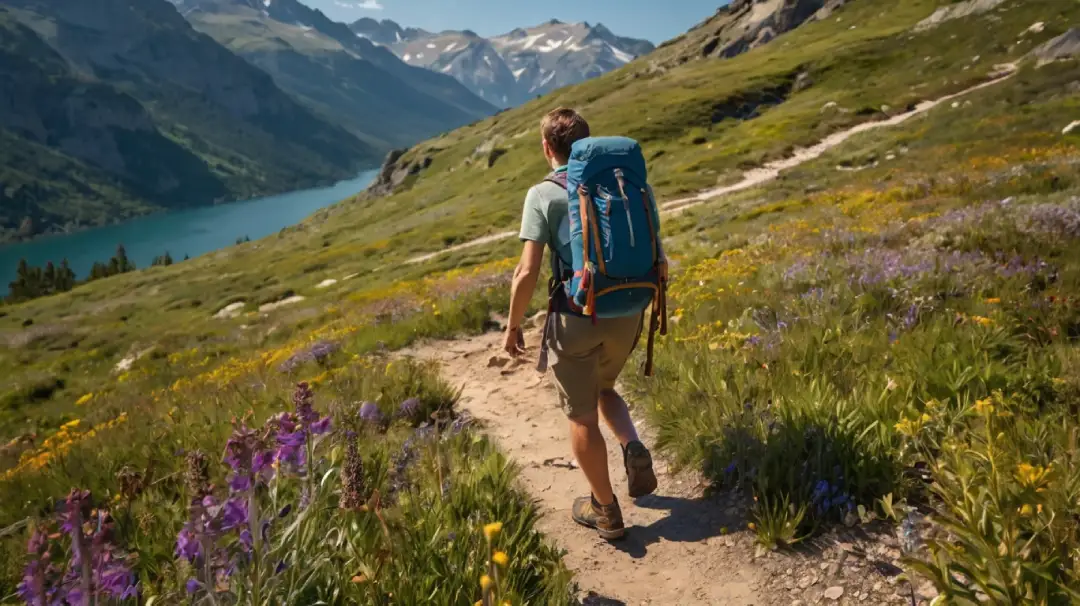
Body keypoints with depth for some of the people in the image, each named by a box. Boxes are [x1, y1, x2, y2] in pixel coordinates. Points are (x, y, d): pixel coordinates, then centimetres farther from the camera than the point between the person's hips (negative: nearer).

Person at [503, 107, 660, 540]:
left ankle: (605, 510, 25)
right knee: (603, 389, 31)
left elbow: (527, 273, -14)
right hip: (626, 314, 5)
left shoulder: (543, 195, -7)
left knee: (581, 416, 13)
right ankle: (634, 449, 6)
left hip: (576, 318, -5)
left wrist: (513, 325, 0)